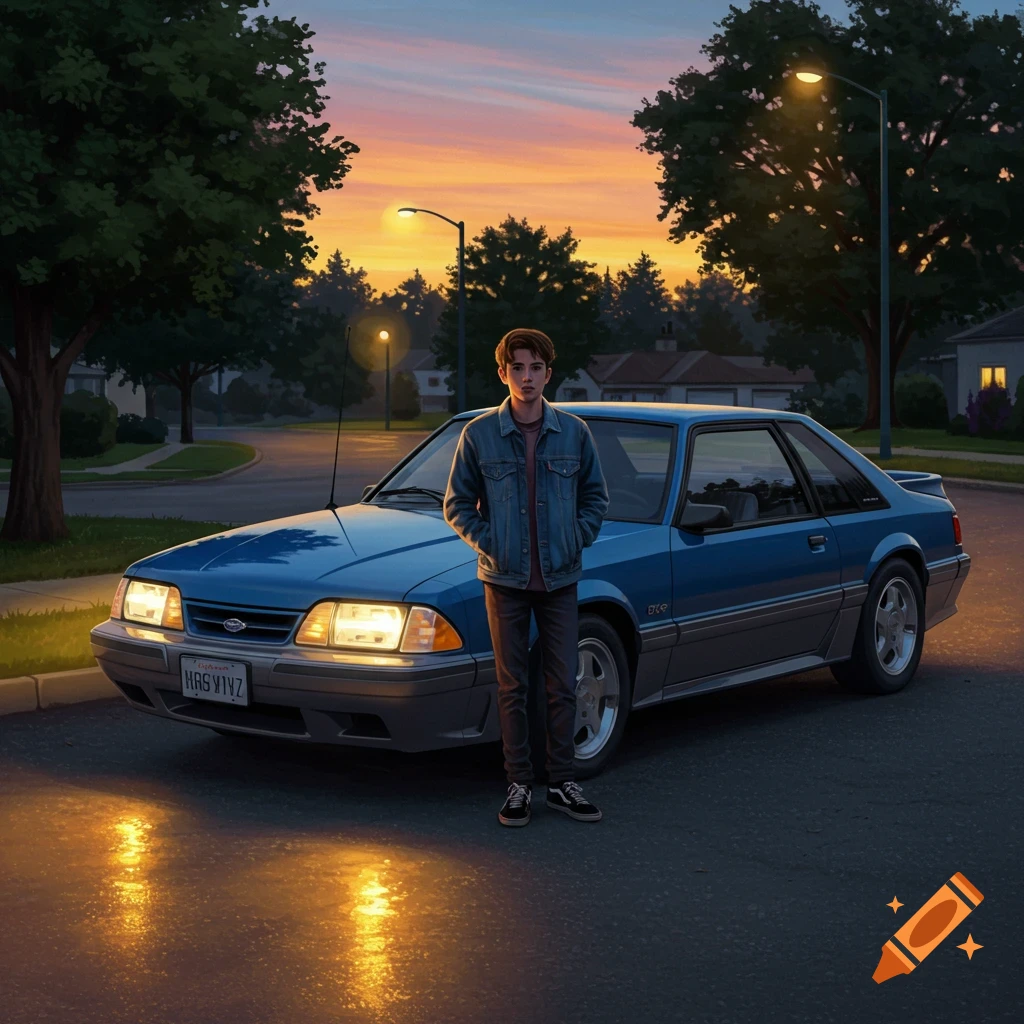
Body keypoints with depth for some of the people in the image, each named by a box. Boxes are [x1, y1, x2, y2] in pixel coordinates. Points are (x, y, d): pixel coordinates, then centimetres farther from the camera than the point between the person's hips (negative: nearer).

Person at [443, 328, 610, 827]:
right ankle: (519, 784, 13)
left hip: (560, 578, 1)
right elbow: (457, 504, 4)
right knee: (512, 687, 5)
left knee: (563, 686, 5)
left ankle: (562, 782, 16)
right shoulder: (479, 434, -2)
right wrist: (487, 544, -7)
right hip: (505, 579, -1)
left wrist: (577, 540, -1)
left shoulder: (574, 432, 2)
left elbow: (595, 496, 11)